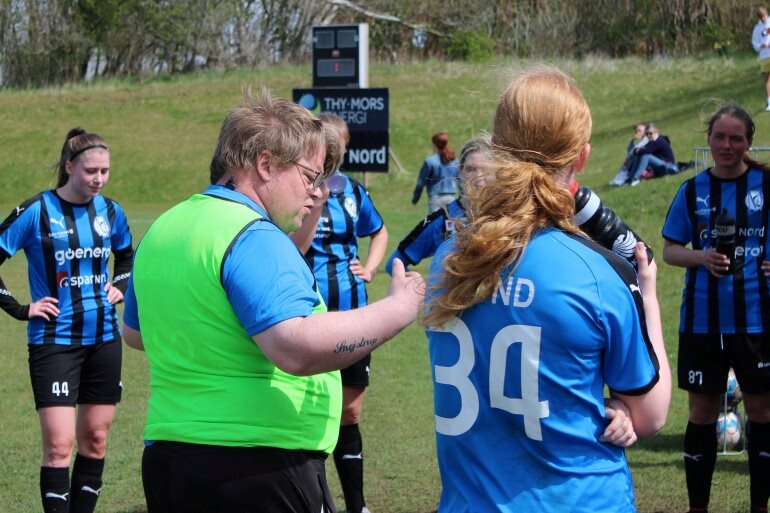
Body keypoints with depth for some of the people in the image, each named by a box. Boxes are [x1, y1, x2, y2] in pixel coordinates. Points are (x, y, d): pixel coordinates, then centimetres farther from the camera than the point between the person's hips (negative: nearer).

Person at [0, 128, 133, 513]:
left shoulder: (110, 210, 5)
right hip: (55, 341, -5)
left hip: (104, 339, 5)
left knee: (95, 440, 9)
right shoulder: (36, 212, -10)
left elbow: (127, 255, 26)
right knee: (59, 444, -11)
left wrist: (119, 287, 10)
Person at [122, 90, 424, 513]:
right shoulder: (254, 238, -17)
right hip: (262, 469, -9)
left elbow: (135, 333, 26)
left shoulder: (161, 231, 11)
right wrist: (399, 308, -21)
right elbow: (297, 349, -29)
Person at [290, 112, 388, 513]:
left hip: (351, 314, 5)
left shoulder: (352, 190, 6)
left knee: (349, 412, 14)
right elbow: (291, 251, -23)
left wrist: (371, 268, 9)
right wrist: (316, 201, -29)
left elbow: (379, 232, 25)